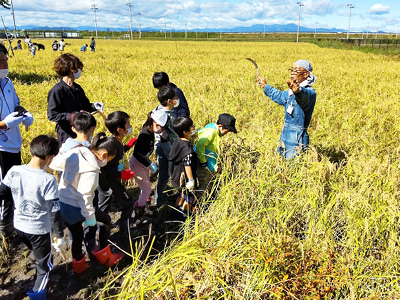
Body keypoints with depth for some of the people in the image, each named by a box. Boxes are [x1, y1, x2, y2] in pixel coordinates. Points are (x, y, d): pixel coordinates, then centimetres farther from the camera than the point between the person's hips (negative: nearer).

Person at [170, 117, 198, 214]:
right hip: (186, 178, -9)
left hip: (178, 176, 9)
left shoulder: (177, 141, -2)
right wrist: (191, 180, -25)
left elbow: (172, 158, 11)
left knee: (183, 195, 27)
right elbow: (187, 165, -31)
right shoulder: (187, 147, -29)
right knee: (190, 199, 12)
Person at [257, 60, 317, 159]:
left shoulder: (310, 92, -12)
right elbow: (279, 96, 36)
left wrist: (298, 91, -60)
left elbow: (305, 95, -37)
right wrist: (265, 87, 47)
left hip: (296, 141, -8)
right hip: (285, 138, 8)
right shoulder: (290, 93, 15)